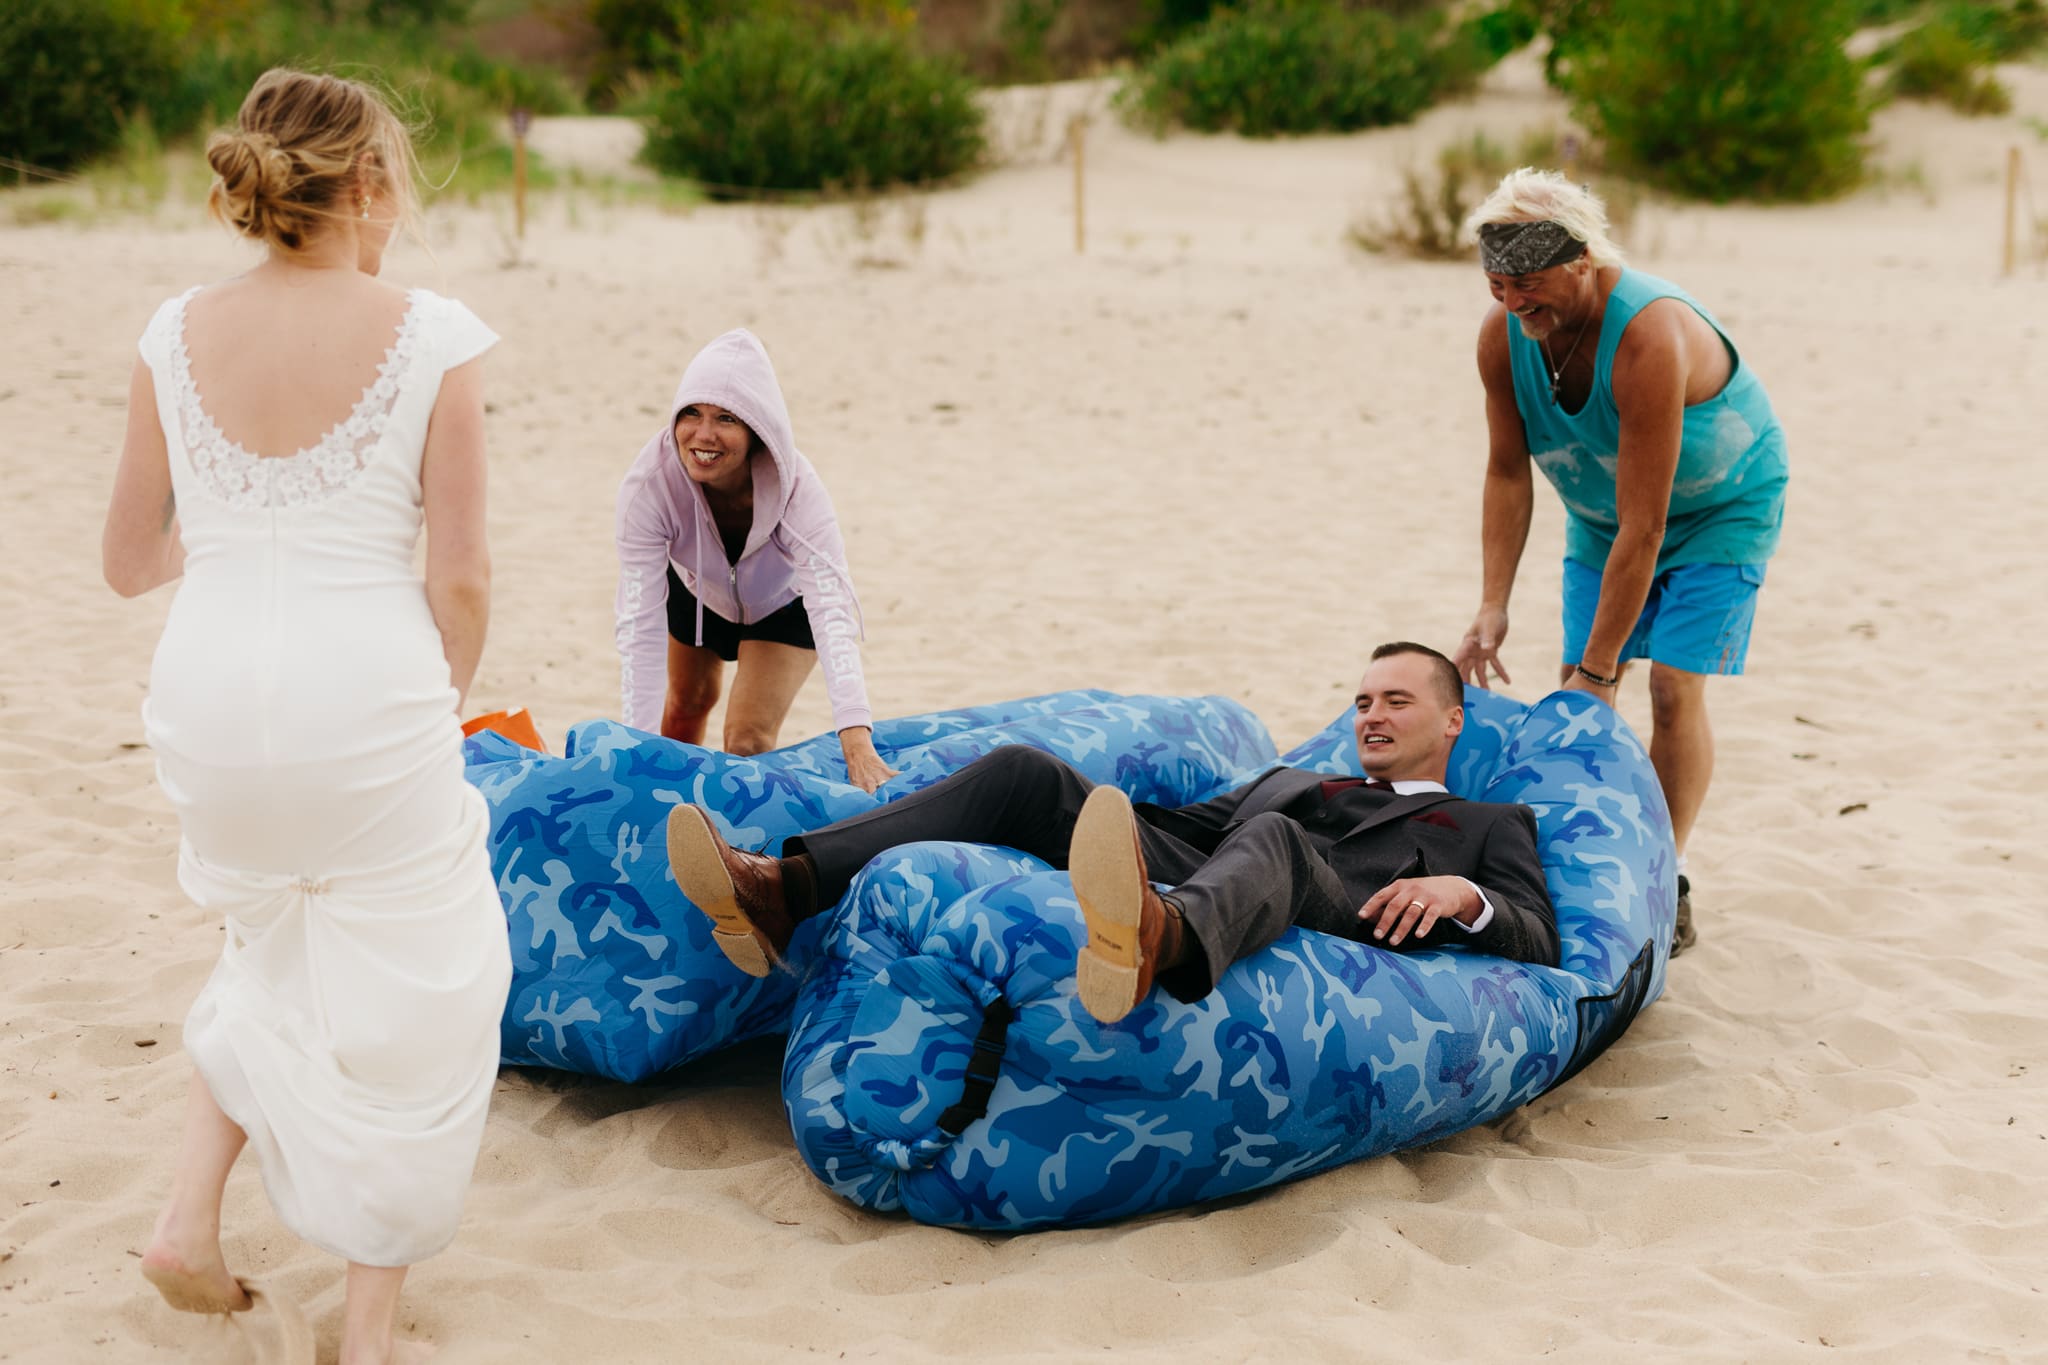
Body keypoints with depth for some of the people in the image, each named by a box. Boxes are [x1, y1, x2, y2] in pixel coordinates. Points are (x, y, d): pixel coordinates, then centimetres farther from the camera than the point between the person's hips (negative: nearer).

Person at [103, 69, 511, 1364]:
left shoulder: (179, 333, 1)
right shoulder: (432, 336, -10)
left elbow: (129, 560, 8)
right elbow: (461, 578, -9)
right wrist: (442, 705, 9)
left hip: (209, 691, 5)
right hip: (365, 697, -4)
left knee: (275, 951, 32)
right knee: (409, 991, 15)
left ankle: (192, 1213, 24)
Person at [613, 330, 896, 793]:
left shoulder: (796, 489, -42)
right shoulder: (649, 484, -39)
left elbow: (833, 612, -52)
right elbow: (640, 623, -39)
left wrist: (857, 743, -65)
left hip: (784, 602, -2)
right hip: (697, 588, 2)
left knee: (748, 742, -15)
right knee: (688, 703, 26)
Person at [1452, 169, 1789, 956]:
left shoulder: (1651, 338, -40)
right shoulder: (1503, 335, -21)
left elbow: (1644, 526, -37)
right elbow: (1507, 473, -10)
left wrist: (1599, 669, -35)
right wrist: (1492, 608, -19)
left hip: (1721, 506, -6)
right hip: (1600, 508, 6)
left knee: (1674, 687, -14)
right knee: (1576, 686, -4)